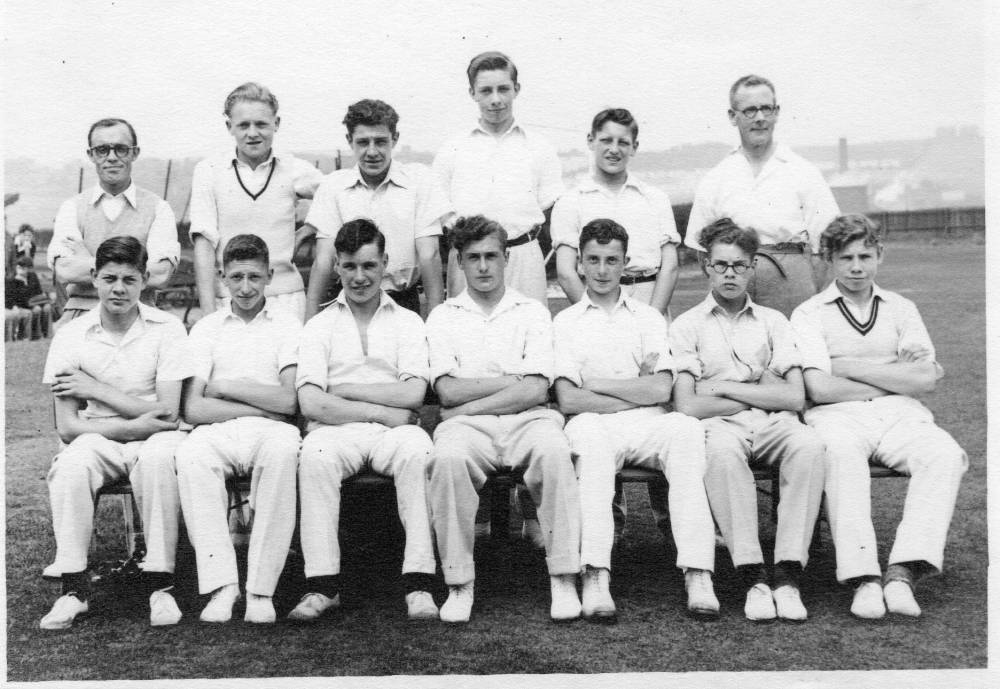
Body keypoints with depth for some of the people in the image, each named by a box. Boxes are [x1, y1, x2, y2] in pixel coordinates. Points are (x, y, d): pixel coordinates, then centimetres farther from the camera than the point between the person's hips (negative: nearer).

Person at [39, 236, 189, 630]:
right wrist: (138, 423, -14)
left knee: (159, 457, -35)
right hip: (98, 440, 1)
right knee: (71, 465, -32)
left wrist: (96, 388, -10)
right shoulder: (71, 336, 1)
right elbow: (67, 428, -3)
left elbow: (165, 413, -10)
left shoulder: (167, 329, -3)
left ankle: (160, 583, -26)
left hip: (153, 442, -1)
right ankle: (74, 586, -21)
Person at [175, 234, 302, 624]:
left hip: (271, 432, -1)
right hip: (218, 432, 1)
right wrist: (263, 407, -4)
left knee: (284, 448, -37)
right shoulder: (206, 329, 15)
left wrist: (225, 387, 0)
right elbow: (192, 409, 2)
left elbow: (288, 401, -3)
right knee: (190, 455, -34)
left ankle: (261, 588, -31)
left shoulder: (288, 327, 11)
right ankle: (221, 585, -31)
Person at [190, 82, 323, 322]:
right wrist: (208, 312, -11)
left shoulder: (294, 170, 4)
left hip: (285, 300, 0)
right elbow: (204, 242, -3)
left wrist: (301, 236, 3)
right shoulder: (208, 171, 3)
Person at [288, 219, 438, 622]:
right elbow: (310, 403, 0)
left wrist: (345, 389, -1)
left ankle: (419, 584, -32)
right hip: (337, 431, 0)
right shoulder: (320, 325, 16)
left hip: (392, 433, 0)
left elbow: (413, 394, -1)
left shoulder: (408, 322, 16)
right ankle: (323, 585, -29)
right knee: (315, 453, -34)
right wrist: (381, 411, -7)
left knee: (418, 448, -34)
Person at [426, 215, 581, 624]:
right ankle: (459, 582, -24)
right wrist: (513, 379, -3)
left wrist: (468, 405, -4)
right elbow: (448, 391, 1)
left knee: (553, 450, -34)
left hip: (526, 420, 0)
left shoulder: (532, 312, 14)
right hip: (467, 426, 0)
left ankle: (564, 579, -27)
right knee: (448, 458, -34)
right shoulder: (443, 317, 15)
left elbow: (536, 391, 0)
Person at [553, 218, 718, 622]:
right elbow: (568, 400, -1)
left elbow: (661, 389, 3)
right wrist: (637, 392, -1)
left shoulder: (649, 317, 19)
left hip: (648, 428, 2)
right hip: (598, 429, -2)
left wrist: (595, 383, 0)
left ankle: (698, 573, -38)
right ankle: (595, 576, -44)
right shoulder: (566, 322, 14)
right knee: (585, 428, -37)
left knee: (687, 428, -32)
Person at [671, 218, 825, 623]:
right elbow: (687, 405, -2)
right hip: (719, 424, -2)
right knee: (722, 451, -38)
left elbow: (794, 398, 5)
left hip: (772, 425, 2)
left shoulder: (773, 322, 18)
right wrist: (762, 392, 0)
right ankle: (754, 579, -34)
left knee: (809, 443, -32)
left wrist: (726, 387, -2)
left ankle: (788, 576, -32)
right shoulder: (686, 326, 12)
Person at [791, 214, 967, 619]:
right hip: (838, 417, -3)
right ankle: (864, 580, -39)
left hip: (899, 417, 3)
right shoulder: (809, 314, 10)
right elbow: (820, 388, -5)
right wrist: (895, 374, 3)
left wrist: (849, 365, 0)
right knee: (840, 452, -38)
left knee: (946, 453, -29)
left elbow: (924, 381, 5)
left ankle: (903, 572, -35)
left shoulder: (901, 309, 20)